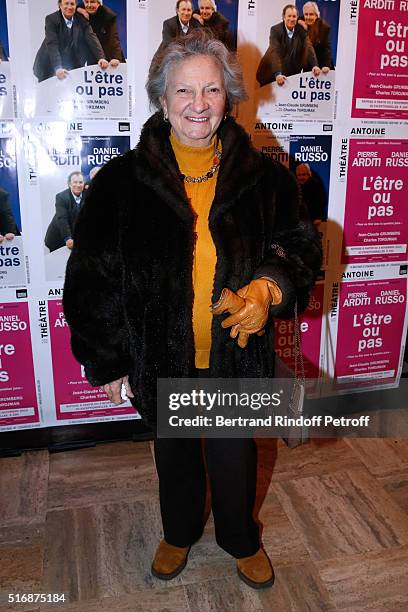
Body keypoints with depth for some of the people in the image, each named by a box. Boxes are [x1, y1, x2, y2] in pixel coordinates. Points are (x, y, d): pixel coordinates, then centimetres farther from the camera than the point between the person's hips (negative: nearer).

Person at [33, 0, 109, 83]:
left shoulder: (81, 20, -2)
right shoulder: (51, 19, -14)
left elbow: (92, 39, -12)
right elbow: (52, 45, -24)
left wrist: (101, 58, -30)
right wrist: (58, 68, -38)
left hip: (72, 66, 3)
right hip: (50, 66, -2)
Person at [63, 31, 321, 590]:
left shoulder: (263, 178, -7)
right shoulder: (123, 181, -10)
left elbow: (299, 247, 2)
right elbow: (92, 274, -6)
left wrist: (267, 289, -20)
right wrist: (107, 360, -5)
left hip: (235, 352, 0)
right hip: (161, 353, 0)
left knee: (234, 453, 18)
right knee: (174, 450, 22)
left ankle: (242, 540, 49)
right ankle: (179, 534, 52)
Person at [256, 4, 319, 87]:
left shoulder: (301, 30, -4)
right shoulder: (275, 30, -14)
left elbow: (309, 48, -12)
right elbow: (274, 52, -27)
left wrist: (315, 66, -31)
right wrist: (278, 74, -41)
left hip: (292, 73, 3)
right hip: (272, 73, -3)